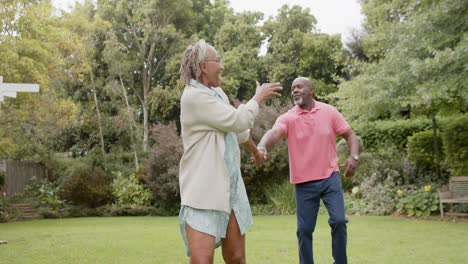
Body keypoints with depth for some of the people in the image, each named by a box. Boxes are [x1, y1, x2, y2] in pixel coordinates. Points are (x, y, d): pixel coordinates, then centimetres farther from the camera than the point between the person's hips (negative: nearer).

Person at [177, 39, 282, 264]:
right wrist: (259, 97, 2)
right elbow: (238, 120, -15)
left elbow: (238, 128, 30)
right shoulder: (193, 96, -14)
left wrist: (255, 150, 44)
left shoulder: (217, 92, 14)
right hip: (203, 191, -8)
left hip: (231, 187, 8)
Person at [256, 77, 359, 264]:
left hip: (330, 177, 0)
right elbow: (274, 132, -25)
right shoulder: (287, 118, -4)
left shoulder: (329, 112, 2)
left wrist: (354, 156, -13)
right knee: (304, 229, 3)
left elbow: (349, 135, 7)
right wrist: (262, 146, -47)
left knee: (338, 220, -9)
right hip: (304, 182, 0)